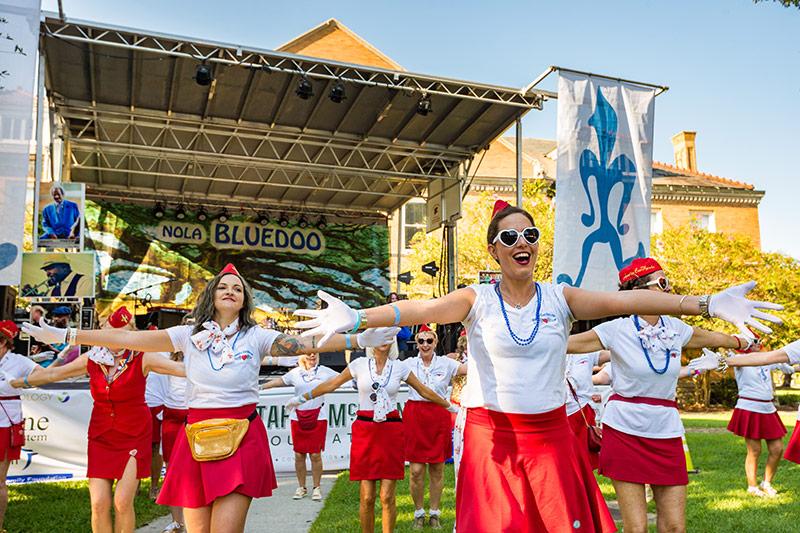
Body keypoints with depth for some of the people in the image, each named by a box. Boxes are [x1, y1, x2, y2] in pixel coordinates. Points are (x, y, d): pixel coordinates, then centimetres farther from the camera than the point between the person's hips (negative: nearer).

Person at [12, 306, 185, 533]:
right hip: (101, 438, 3)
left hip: (134, 438, -3)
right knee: (99, 504, -3)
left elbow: (182, 368, -18)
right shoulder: (92, 359, 1)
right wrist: (14, 383, 24)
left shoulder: (142, 358, -11)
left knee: (122, 502, -9)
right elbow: (51, 374, 14)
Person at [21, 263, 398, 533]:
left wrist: (359, 340, -19)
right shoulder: (190, 336, 7)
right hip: (197, 437, 2)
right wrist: (65, 335, 1)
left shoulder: (257, 337, 3)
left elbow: (306, 343, -8)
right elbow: (128, 339, 4)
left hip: (243, 437, -2)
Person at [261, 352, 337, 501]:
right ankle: (301, 487, 18)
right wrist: (260, 387, 21)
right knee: (299, 454, 4)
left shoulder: (324, 371, 5)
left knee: (315, 454, -2)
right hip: (297, 418, 2)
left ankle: (316, 488, 11)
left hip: (318, 418, -2)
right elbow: (279, 381, 19)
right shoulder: (295, 373, 8)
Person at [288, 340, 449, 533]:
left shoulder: (400, 367, 5)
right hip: (365, 429, 0)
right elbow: (331, 385, 11)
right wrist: (303, 398, 13)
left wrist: (449, 406, 16)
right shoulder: (360, 364, 4)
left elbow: (424, 391, 13)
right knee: (366, 497, 1)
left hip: (391, 430, 0)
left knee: (387, 497, -1)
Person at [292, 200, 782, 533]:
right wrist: (358, 318, -32)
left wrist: (705, 304, -18)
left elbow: (625, 300, -9)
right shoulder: (477, 300, -4)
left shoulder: (560, 298, 1)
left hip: (551, 434, 2)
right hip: (491, 435, -1)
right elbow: (419, 308, -17)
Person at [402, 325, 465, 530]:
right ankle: (418, 513, 19)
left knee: (437, 468, 7)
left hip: (439, 416, 0)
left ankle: (435, 513, 23)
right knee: (416, 470, 1)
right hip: (415, 415, 0)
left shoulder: (446, 363, 4)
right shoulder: (409, 363, 5)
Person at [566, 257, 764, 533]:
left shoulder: (676, 329, 6)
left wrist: (746, 342, 43)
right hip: (625, 430, -4)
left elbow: (714, 338, 27)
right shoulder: (617, 330, -9)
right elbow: (564, 343, -9)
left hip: (666, 432, 4)